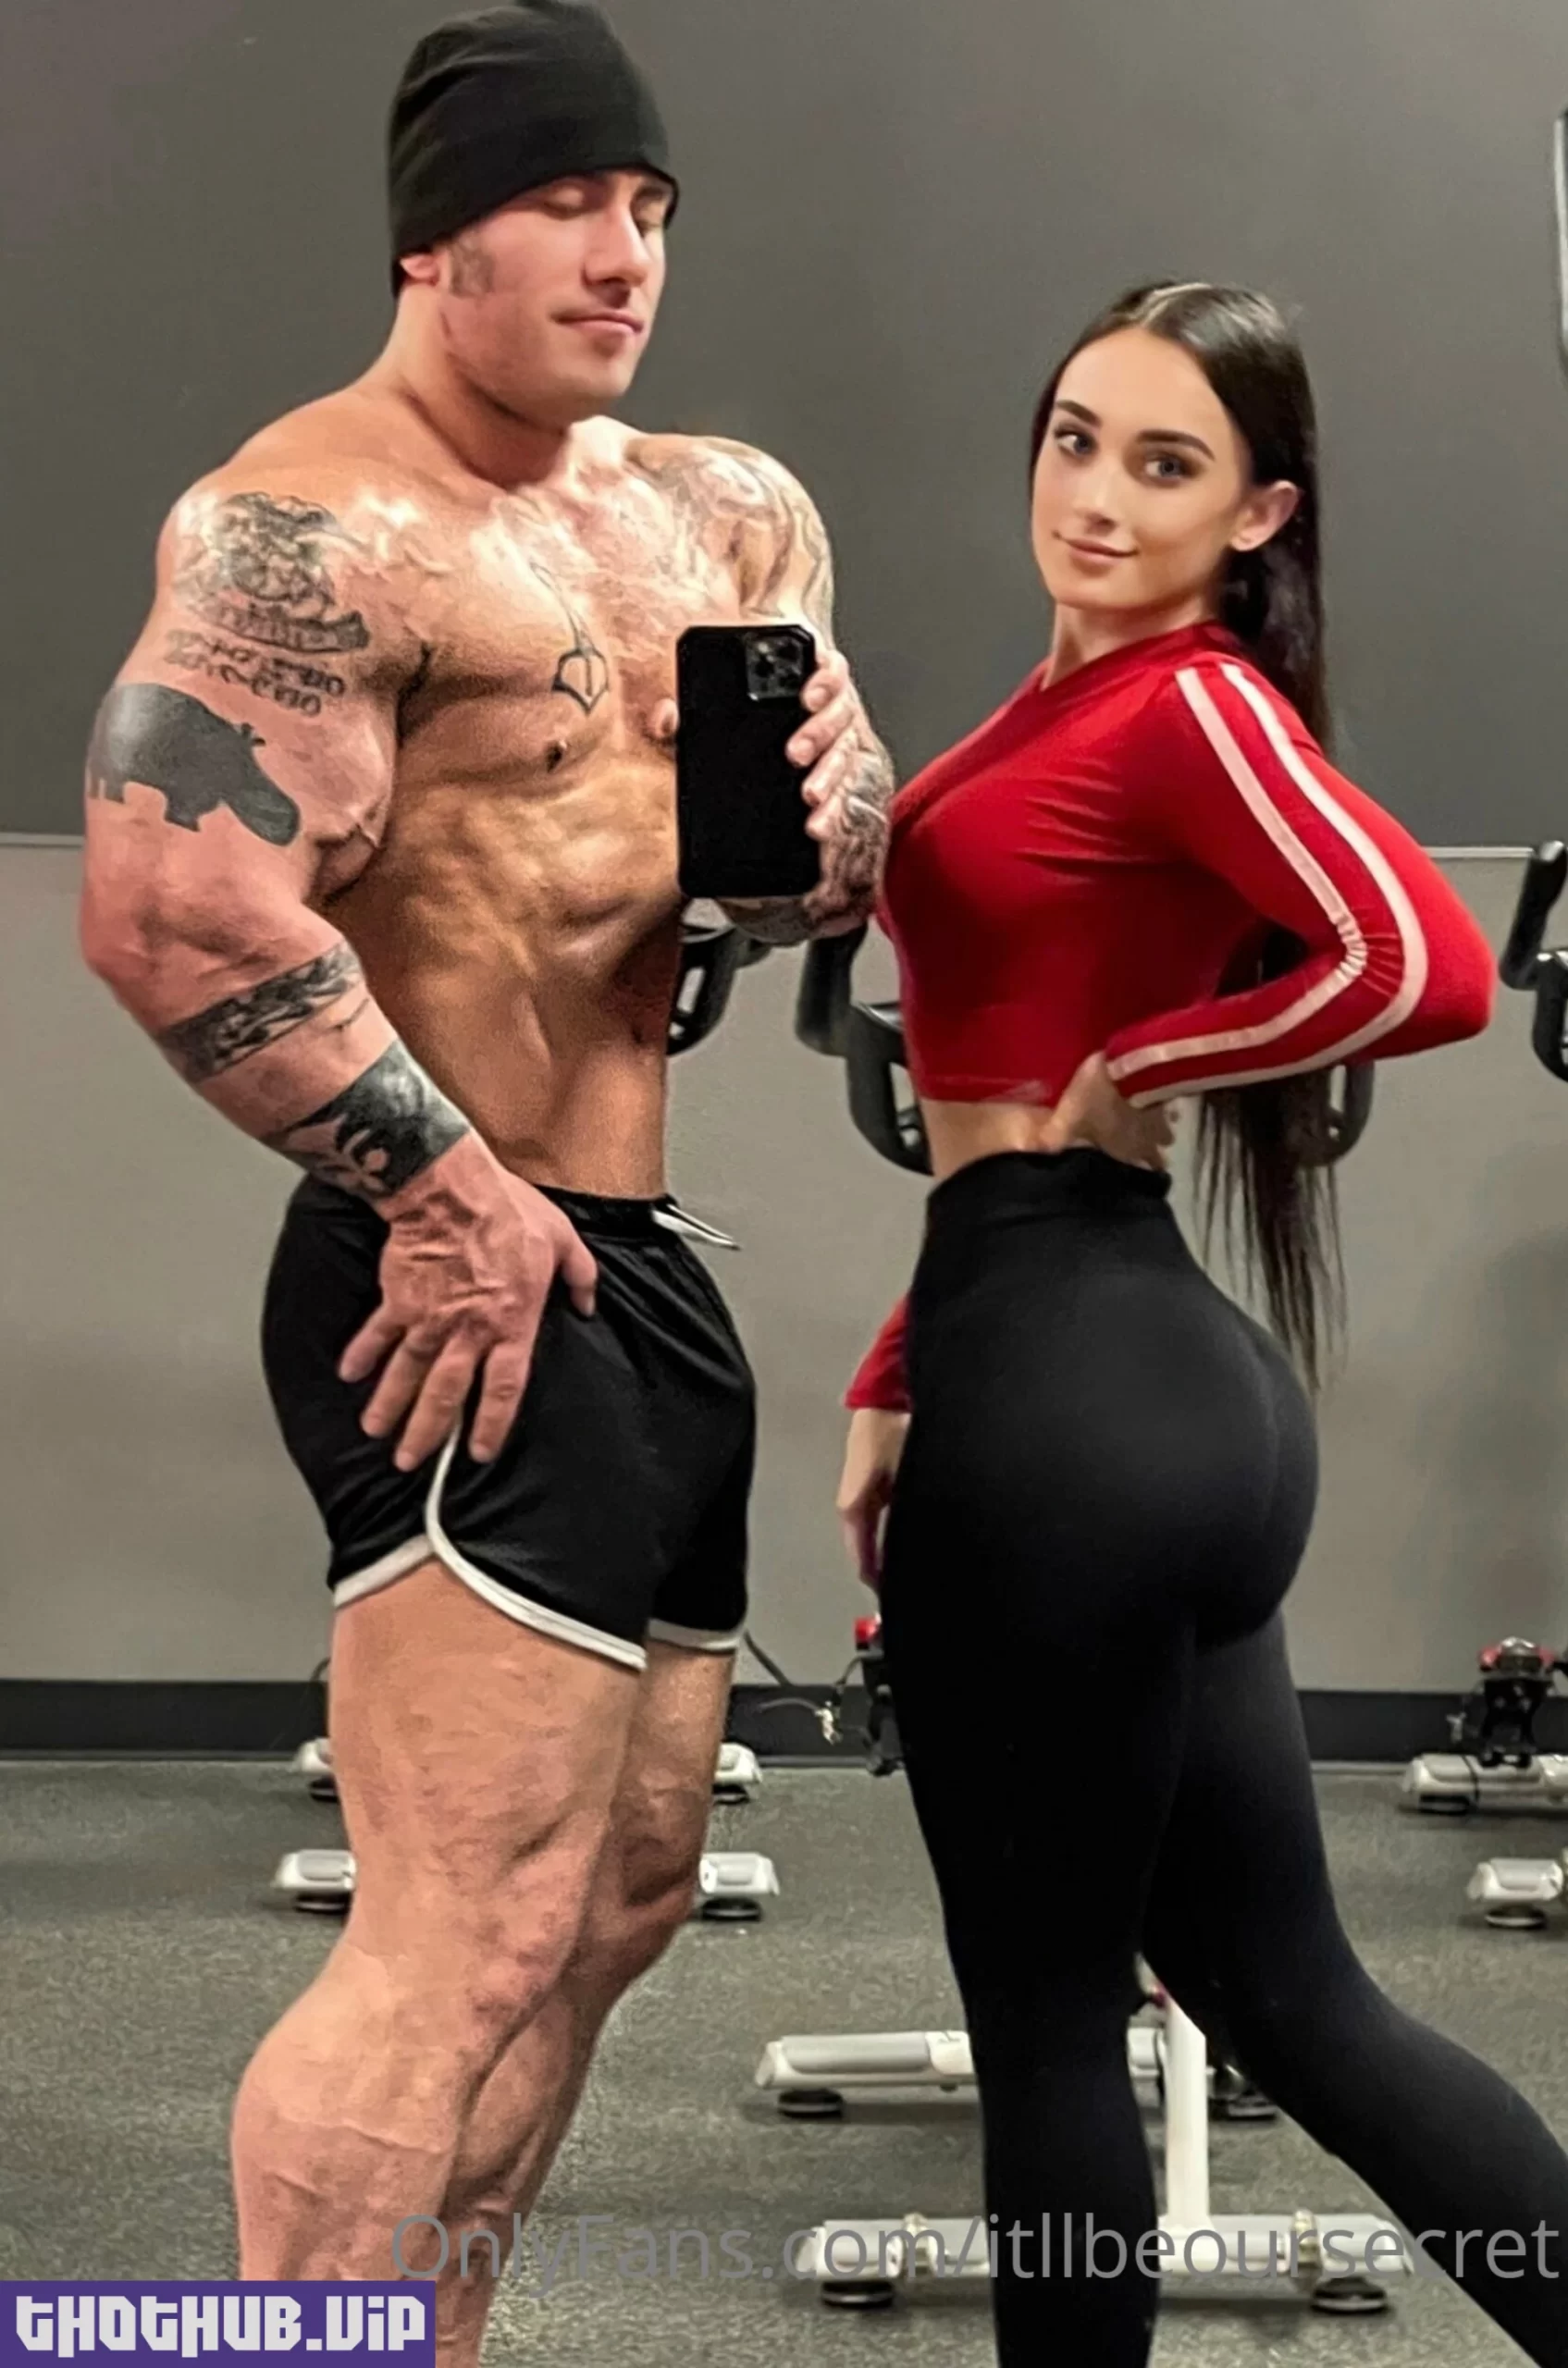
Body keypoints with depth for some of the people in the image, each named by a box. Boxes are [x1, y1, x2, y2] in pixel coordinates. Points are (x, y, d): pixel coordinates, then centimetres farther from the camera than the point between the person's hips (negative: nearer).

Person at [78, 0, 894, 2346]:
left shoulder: (722, 511, 14)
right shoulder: (313, 526, -14)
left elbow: (853, 836, 15)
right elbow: (171, 901, -25)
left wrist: (819, 819, -9)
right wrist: (441, 1195, -22)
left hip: (646, 1272, 10)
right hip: (475, 1282, -10)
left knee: (618, 1896, 18)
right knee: (472, 1939, -14)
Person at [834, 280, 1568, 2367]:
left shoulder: (1193, 707, -11)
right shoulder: (1080, 699, 16)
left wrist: (1146, 1068, -15)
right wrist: (899, 1386, 17)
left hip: (1071, 1402, -10)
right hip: (1092, 1377, 10)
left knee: (1046, 2023, 5)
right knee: (1283, 1991, 13)